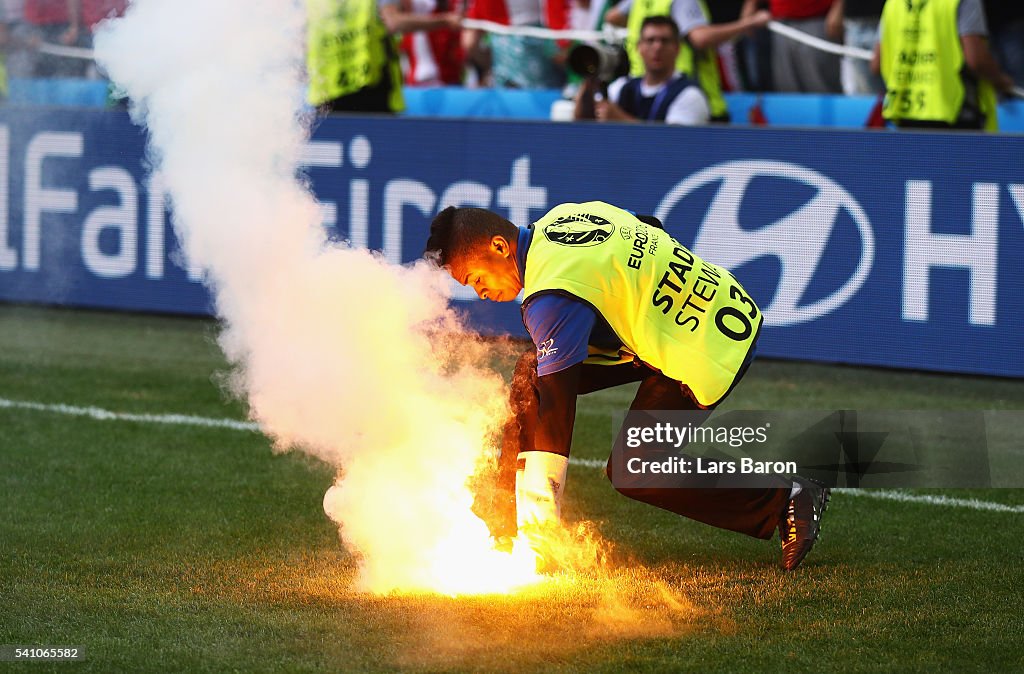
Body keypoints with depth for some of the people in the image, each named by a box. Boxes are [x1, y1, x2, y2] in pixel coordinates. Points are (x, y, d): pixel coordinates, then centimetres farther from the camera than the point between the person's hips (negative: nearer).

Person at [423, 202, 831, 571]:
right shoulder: (560, 217, 1)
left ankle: (784, 501, -4)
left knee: (633, 472, -9)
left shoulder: (553, 295, -25)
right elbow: (650, 230, 18)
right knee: (532, 375, 3)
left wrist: (539, 522, -26)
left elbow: (556, 408, -27)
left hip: (705, 349, -10)